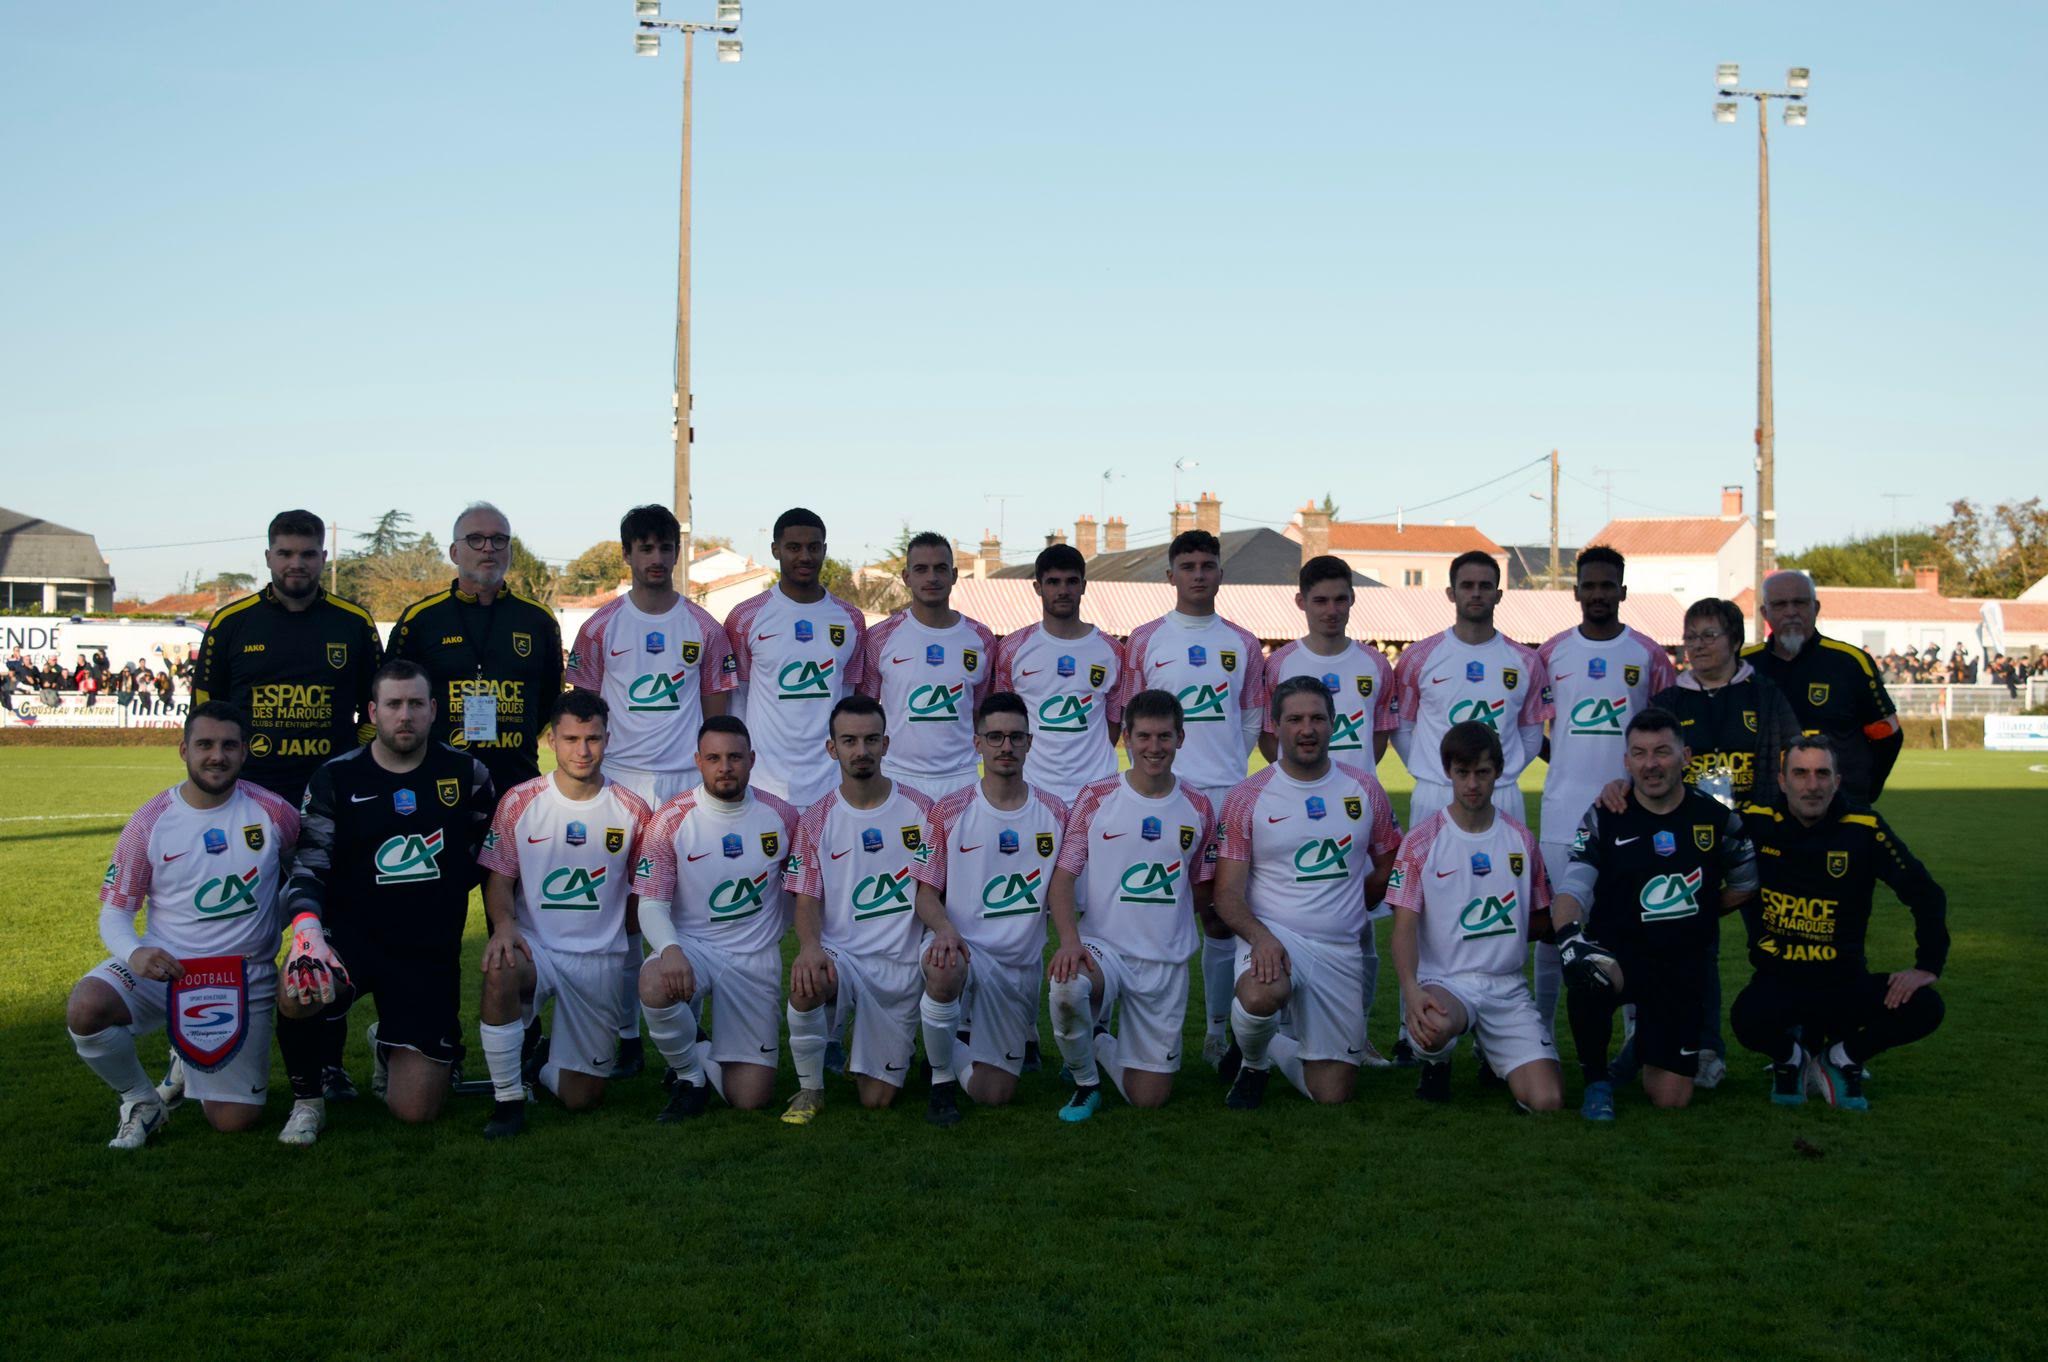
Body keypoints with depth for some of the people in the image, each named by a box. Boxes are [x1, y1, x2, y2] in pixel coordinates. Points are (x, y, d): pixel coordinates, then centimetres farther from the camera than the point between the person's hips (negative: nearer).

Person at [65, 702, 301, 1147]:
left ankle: (195, 1067, 35)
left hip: (245, 981, 0)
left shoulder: (272, 812, -6)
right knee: (84, 1009, -32)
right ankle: (142, 1102, -2)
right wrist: (134, 953, -24)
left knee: (235, 1122, -2)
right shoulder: (149, 823, -6)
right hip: (162, 966, 0)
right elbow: (115, 912, -2)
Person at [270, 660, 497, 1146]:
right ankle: (307, 1099, -4)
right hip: (352, 934, -1)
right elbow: (308, 868, -6)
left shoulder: (466, 774, 3)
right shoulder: (336, 779, 0)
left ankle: (388, 1046, 34)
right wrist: (306, 924, -24)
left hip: (432, 952, 1)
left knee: (416, 1111, -5)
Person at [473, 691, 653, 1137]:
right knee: (499, 970, -38)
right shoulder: (519, 802, -3)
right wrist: (503, 924, -19)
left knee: (583, 1097, -1)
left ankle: (543, 1058, 36)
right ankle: (507, 1097, -16)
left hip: (600, 959, 1)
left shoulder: (632, 812, -3)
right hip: (534, 946, -1)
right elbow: (499, 879, -2)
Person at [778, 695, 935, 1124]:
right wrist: (810, 946, -23)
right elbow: (807, 899, -2)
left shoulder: (920, 810, 2)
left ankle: (880, 1046, 37)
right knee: (807, 982, -38)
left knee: (878, 1098, 0)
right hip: (840, 955, -1)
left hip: (902, 966, 1)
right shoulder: (816, 819, 2)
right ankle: (810, 1087, -11)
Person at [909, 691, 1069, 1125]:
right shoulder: (948, 812, -3)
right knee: (943, 970, -40)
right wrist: (944, 928, -24)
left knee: (994, 1095, -1)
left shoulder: (1055, 815, 2)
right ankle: (941, 1079, -13)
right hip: (964, 948, -2)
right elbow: (926, 893, -2)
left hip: (1023, 966, 2)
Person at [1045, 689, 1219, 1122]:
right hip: (1101, 946, -2)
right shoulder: (1096, 799, -2)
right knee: (1066, 988, -38)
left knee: (1149, 1099, -1)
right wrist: (1069, 939, -19)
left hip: (1167, 963, 2)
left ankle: (1098, 1042, 33)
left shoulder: (1198, 807, 4)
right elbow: (1063, 876, -6)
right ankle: (1085, 1081, -5)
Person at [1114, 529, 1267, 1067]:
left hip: (1227, 792, 2)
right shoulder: (1144, 640, 5)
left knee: (1223, 914, 5)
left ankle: (1218, 1029, 15)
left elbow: (1252, 720, 14)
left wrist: (1226, 767, 6)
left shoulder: (1243, 644, 10)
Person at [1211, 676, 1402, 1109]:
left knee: (1333, 1093, 1)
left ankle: (1272, 1047, 34)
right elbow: (1228, 892, -7)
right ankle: (1252, 1062, -2)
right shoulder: (1247, 798, -3)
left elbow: (1388, 868, 17)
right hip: (1272, 935, -3)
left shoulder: (1364, 788, 5)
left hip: (1342, 952, 3)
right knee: (1262, 994, -39)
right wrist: (1259, 936, -24)